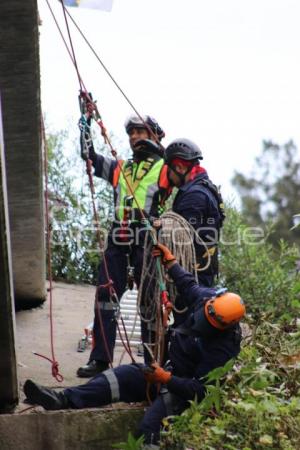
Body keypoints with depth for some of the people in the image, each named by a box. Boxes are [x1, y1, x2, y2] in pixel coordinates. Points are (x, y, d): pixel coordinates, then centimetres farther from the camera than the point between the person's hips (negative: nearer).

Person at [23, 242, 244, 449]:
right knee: (122, 375, -13)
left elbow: (200, 390, -26)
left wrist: (167, 379, -33)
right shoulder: (207, 297, -9)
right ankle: (63, 399, -26)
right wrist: (170, 261, 17)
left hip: (184, 387, -7)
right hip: (171, 371, 7)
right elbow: (189, 284, 16)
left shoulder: (223, 349, -28)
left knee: (151, 426, -32)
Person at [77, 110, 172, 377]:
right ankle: (100, 359, 5)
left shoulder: (165, 168, 6)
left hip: (148, 242, -5)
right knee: (106, 297, 1)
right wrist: (86, 118, 14)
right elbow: (88, 154, 18)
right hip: (118, 242, 5)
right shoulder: (120, 168, 21)